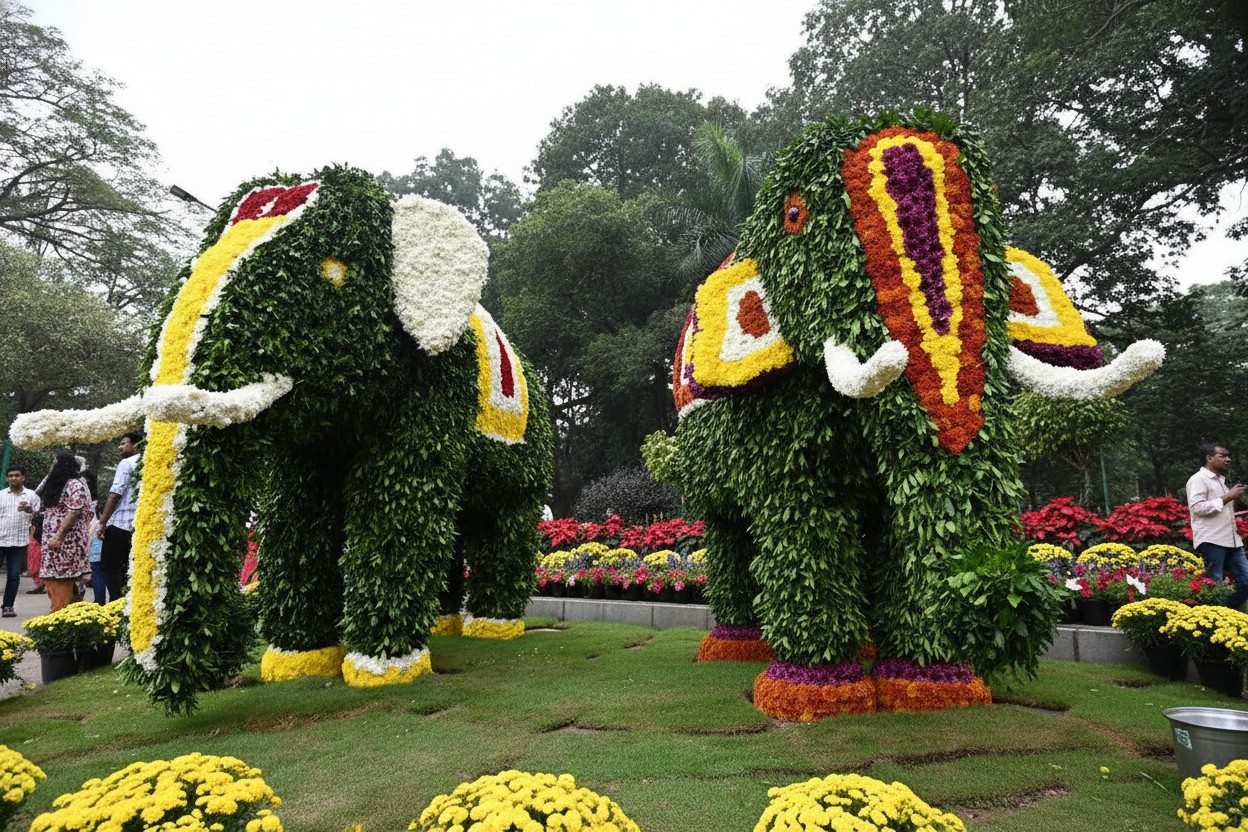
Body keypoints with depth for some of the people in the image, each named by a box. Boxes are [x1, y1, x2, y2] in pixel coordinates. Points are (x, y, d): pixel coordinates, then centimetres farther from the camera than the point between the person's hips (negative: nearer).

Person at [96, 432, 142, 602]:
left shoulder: (127, 463, -6)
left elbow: (115, 494, -13)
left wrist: (103, 522, -11)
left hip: (120, 524, -7)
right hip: (138, 526, 7)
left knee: (109, 566, -1)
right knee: (124, 567, 12)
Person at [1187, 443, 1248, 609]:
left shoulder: (1221, 479, 21)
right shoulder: (1198, 479, -7)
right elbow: (1197, 507, -19)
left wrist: (1235, 498, 10)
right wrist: (1227, 497, -14)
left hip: (1231, 540, 9)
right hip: (1211, 541, -9)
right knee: (1214, 587, -5)